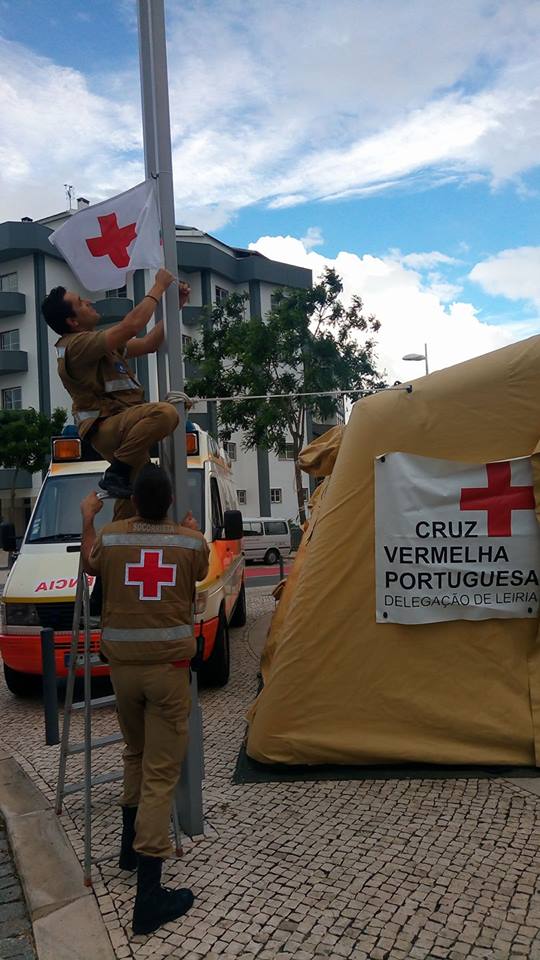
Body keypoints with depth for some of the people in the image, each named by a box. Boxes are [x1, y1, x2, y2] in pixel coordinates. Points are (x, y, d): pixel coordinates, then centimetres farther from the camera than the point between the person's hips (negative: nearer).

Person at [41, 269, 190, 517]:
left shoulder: (99, 344, 20)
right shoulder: (77, 344, -13)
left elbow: (149, 344, 21)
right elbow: (132, 325, -20)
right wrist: (159, 287, -7)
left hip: (122, 427, 10)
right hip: (106, 427, -10)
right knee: (164, 412, -34)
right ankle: (117, 474, -22)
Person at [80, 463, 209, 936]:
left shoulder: (110, 535, -4)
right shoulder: (191, 541, -6)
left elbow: (89, 565, 18)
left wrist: (87, 519, 29)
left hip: (122, 663, 3)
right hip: (169, 665, -3)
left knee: (135, 753, 26)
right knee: (161, 772, 0)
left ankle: (132, 844, 40)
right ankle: (149, 895, 0)